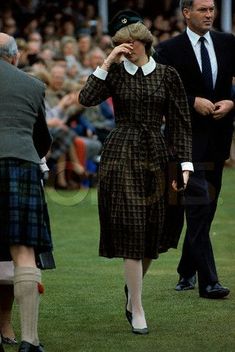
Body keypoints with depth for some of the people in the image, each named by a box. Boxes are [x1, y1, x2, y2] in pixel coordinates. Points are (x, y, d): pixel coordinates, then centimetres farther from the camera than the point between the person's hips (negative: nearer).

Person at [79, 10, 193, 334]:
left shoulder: (167, 75, 5)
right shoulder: (116, 73, 4)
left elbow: (180, 122, 4)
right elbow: (87, 98, -13)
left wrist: (184, 164, -5)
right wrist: (107, 62, -13)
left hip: (155, 155, 2)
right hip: (121, 155, -2)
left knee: (152, 233, 6)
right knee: (130, 230, -9)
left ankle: (132, 287, 33)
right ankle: (137, 309, -6)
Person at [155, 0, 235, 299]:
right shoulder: (170, 49, -4)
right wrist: (194, 101, -18)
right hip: (188, 137, -5)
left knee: (207, 207, 13)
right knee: (199, 206, -13)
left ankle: (186, 272, 28)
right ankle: (208, 281, -15)